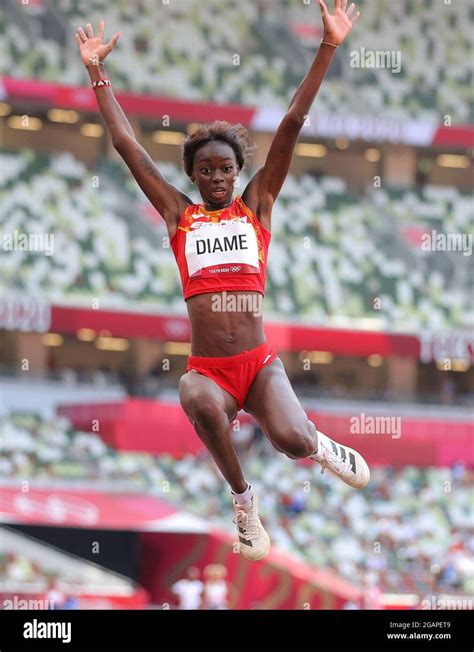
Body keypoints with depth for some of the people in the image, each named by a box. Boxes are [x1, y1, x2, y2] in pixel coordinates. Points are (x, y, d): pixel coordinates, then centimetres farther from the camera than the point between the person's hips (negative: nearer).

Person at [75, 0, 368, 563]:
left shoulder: (256, 205, 10)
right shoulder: (179, 215, 11)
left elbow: (293, 122, 4)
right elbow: (124, 143, 13)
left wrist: (329, 47, 1)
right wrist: (97, 73, 14)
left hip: (260, 366, 0)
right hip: (207, 370, 0)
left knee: (292, 441, -26)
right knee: (199, 402, -37)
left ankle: (319, 445, 16)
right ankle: (242, 496, -10)